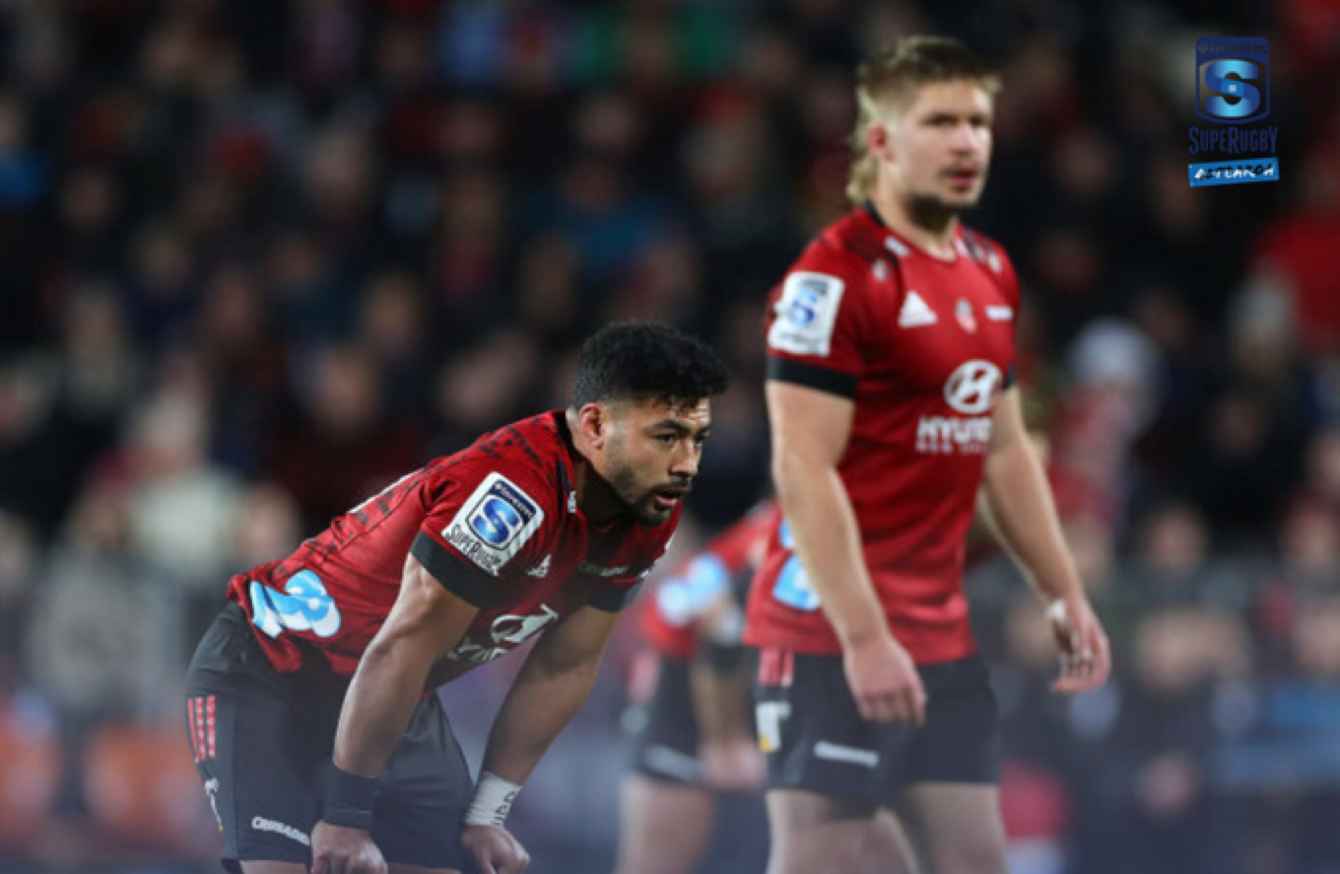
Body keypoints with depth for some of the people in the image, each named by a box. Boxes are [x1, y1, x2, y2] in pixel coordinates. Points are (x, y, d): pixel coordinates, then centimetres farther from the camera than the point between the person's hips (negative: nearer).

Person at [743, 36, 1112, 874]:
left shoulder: (990, 271, 14)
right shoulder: (835, 276, -13)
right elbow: (805, 471, -18)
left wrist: (1066, 597, 17)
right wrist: (863, 639, -23)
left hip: (944, 637, 8)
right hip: (834, 639, -8)